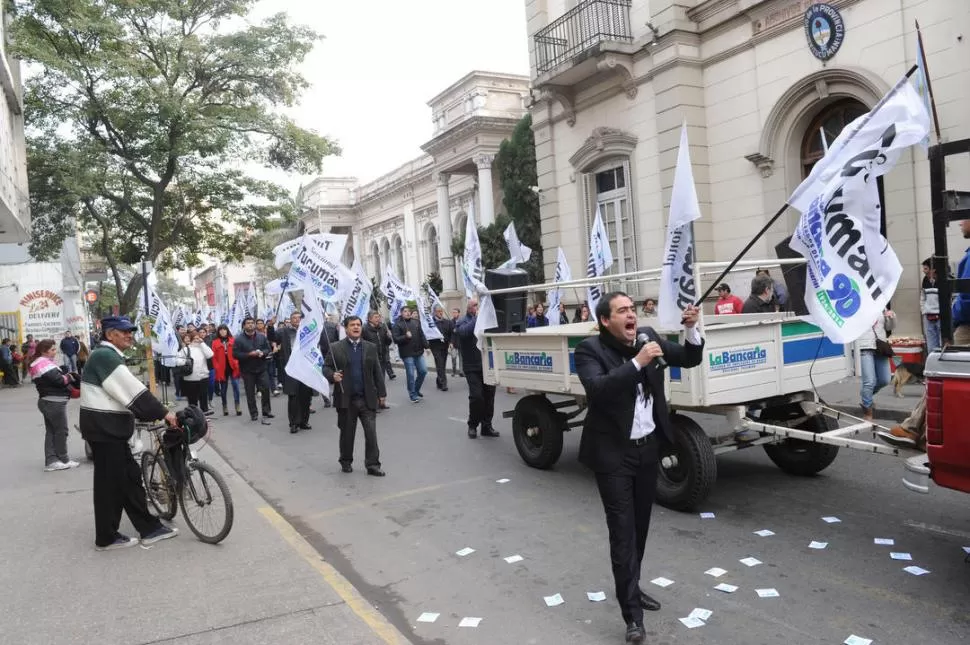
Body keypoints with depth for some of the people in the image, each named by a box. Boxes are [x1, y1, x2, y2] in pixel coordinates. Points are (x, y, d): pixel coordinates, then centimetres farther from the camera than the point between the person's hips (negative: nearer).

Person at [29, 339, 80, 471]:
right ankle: (63, 460, 12)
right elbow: (59, 380, -24)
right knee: (61, 431, 2)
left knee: (51, 431, 11)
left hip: (47, 401, 10)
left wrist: (66, 376, 1)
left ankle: (51, 461, 13)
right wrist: (70, 377, -6)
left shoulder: (40, 363, 16)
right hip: (54, 402, -10)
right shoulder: (45, 363, -19)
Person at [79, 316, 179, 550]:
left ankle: (149, 528, 18)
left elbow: (125, 393, 16)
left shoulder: (110, 356, 16)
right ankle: (106, 538, 15)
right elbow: (133, 390, -22)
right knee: (110, 483, 1)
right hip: (103, 428, -10)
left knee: (130, 477, 12)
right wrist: (163, 413, -18)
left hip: (111, 428, 10)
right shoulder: (105, 355, -16)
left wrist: (154, 415, 9)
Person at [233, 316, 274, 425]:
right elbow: (235, 354, -12)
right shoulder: (239, 339, -7)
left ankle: (266, 413, 8)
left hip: (261, 368, 2)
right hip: (247, 370, -2)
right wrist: (249, 354, -21)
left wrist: (262, 353, -14)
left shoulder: (262, 336, 4)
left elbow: (268, 349, 8)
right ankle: (253, 414, 17)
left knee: (265, 390, -2)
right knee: (250, 393, 6)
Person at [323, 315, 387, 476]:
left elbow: (377, 372, 8)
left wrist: (381, 393, 6)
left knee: (371, 432, -3)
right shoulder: (336, 348, 1)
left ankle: (373, 464, 5)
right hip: (346, 399, -1)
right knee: (347, 433, 11)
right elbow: (326, 367, 2)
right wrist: (332, 375, -20)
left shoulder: (371, 347, 8)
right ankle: (346, 462, 28)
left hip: (367, 398, 1)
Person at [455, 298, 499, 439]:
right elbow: (464, 332, -21)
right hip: (473, 367, -4)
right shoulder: (463, 322, 2)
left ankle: (486, 426, 18)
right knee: (476, 396, -8)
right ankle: (472, 426, 11)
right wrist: (477, 318, -15)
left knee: (489, 396, 6)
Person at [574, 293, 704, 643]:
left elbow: (690, 359, 5)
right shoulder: (590, 350, -14)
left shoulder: (648, 337, 2)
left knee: (640, 525, 17)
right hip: (613, 453, -6)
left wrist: (691, 328, -13)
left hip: (649, 447, 6)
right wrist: (637, 362, -33)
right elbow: (597, 389, -30)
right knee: (623, 531, -3)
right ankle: (632, 614, 4)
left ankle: (630, 588, 37)